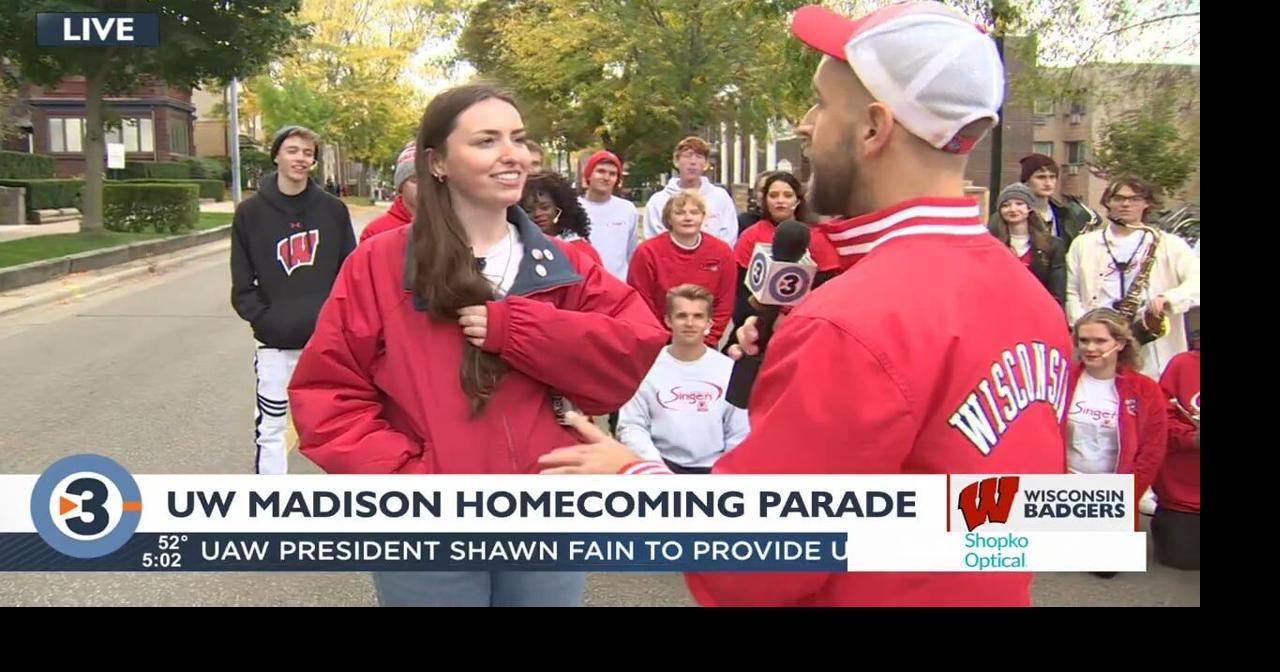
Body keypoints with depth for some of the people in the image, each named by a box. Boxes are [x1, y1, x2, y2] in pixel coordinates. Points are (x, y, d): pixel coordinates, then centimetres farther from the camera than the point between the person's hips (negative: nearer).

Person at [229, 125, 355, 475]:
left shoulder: (333, 210, 3)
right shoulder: (251, 212, 0)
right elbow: (242, 284, 0)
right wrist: (264, 319, -12)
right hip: (275, 342, -1)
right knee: (270, 427, 4)